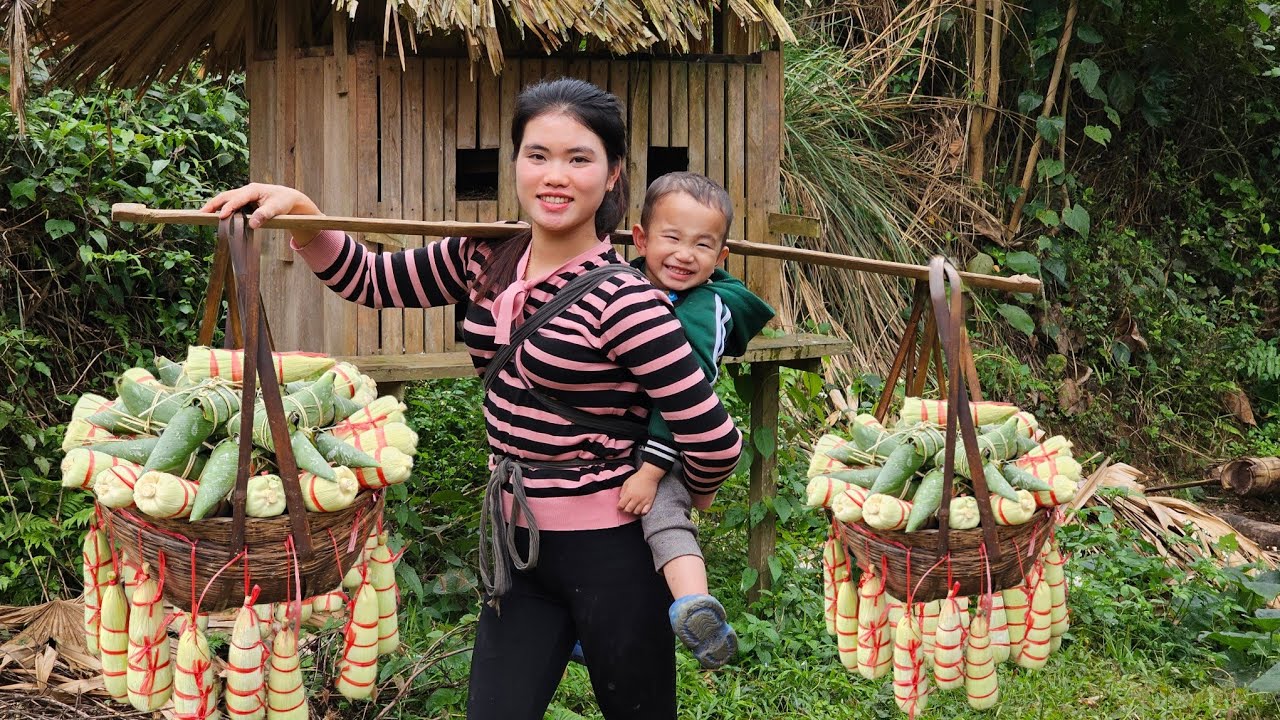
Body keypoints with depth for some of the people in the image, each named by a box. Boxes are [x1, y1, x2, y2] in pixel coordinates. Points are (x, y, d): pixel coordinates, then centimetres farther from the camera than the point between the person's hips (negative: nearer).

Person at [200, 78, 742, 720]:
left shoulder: (621, 299, -21)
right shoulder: (485, 262, 2)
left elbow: (713, 438, -21)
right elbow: (369, 280, 12)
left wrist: (691, 495, -1)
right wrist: (298, 211, -4)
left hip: (608, 553, -6)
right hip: (516, 546, 6)